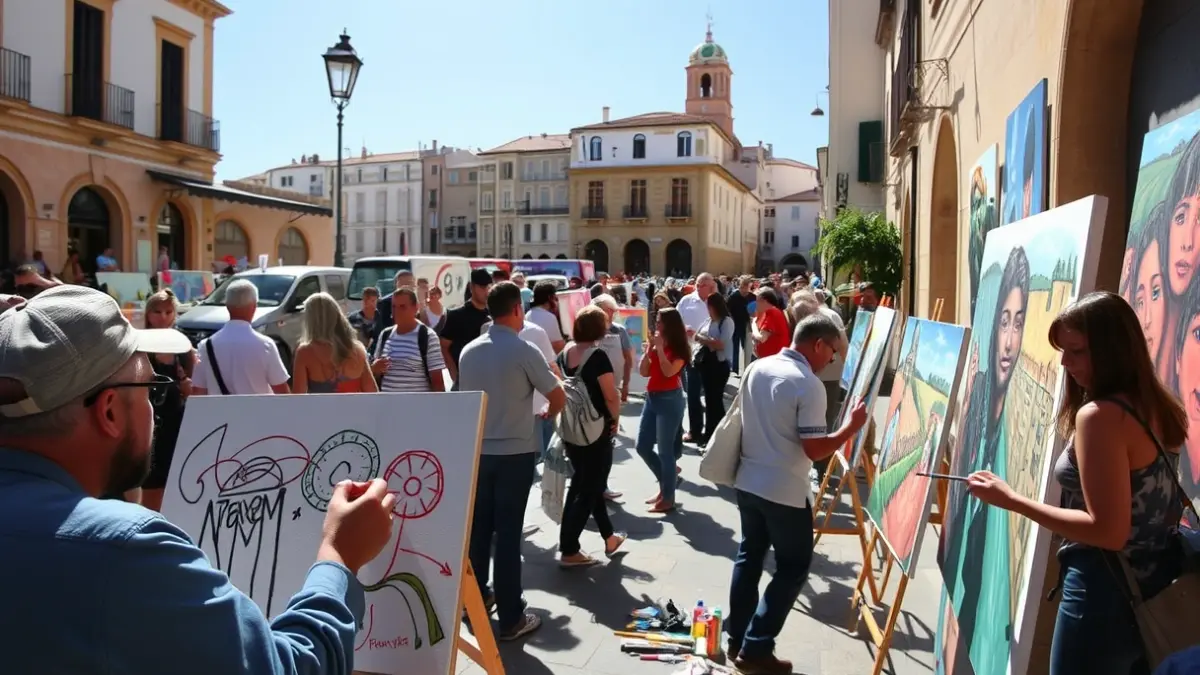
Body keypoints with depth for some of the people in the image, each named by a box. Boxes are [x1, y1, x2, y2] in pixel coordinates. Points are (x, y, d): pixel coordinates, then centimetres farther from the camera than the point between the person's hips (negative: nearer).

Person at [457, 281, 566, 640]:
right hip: (514, 453, -5)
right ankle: (511, 618, 6)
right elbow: (558, 398, -7)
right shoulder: (525, 351, -13)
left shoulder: (468, 351, 4)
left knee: (478, 527, 15)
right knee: (508, 533, -1)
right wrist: (546, 413, 14)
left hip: (477, 451, 5)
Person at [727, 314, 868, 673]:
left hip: (748, 482, 7)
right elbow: (814, 449, -19)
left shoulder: (756, 368, 4)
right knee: (793, 568, 7)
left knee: (749, 557, 19)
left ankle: (737, 639, 27)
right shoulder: (809, 385, -18)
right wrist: (851, 427, -8)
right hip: (785, 492, -7)